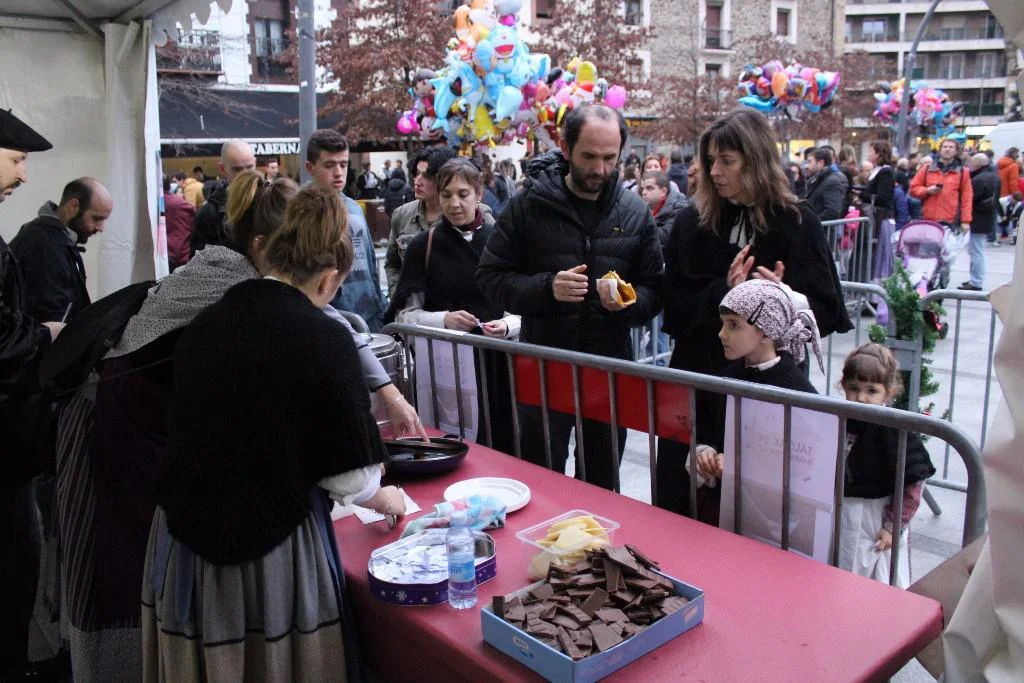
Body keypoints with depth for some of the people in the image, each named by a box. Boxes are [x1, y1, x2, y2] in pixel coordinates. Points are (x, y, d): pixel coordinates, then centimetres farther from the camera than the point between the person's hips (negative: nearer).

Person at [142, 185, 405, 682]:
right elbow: (351, 477, -11)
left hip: (185, 533, 5)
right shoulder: (323, 339, -15)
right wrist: (386, 500, 11)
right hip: (272, 546, -5)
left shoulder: (205, 323, 1)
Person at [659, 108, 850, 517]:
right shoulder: (692, 222, 1)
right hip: (698, 378, 2)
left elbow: (826, 312, -5)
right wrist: (723, 292, -19)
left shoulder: (797, 223, -4)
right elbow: (674, 307, -3)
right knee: (678, 499, 9)